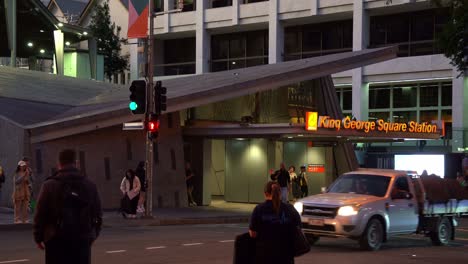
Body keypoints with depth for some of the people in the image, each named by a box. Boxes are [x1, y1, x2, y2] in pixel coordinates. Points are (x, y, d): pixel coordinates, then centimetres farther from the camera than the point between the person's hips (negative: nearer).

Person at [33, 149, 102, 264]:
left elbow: (40, 214, -5)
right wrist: (92, 235, 20)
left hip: (57, 241, -2)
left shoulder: (49, 185, -4)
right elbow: (97, 215, 8)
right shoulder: (90, 185, 6)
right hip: (82, 240, 3)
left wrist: (38, 237, 6)